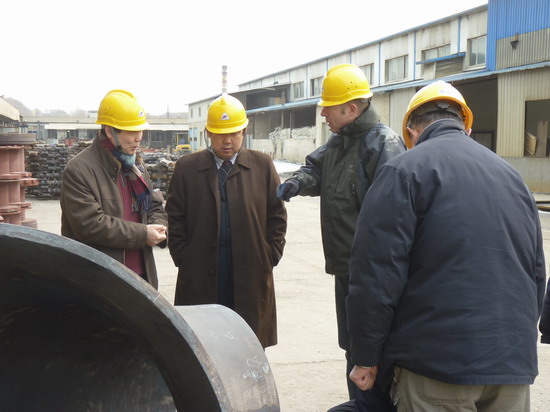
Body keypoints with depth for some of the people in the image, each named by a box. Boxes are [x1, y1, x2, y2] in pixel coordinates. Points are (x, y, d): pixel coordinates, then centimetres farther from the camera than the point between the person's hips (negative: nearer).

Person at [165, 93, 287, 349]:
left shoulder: (262, 165, 6)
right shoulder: (187, 168, 4)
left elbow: (277, 215, 7)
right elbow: (175, 219, 5)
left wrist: (270, 257, 0)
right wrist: (183, 259, -2)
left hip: (251, 279, 1)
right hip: (200, 280, 0)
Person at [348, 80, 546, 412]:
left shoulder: (405, 171, -7)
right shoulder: (512, 175, 13)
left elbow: (376, 275, -12)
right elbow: (537, 274, 17)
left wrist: (366, 358, -4)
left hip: (437, 364, -6)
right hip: (515, 365, 6)